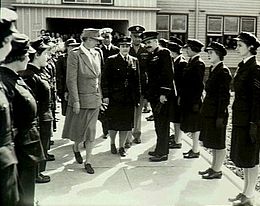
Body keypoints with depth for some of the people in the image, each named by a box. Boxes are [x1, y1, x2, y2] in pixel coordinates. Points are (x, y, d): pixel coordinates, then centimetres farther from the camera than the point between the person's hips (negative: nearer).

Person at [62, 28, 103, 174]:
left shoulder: (97, 54, 7)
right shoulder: (75, 54, -12)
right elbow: (71, 80, -14)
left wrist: (100, 96, 9)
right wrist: (75, 101, -16)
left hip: (95, 99, 5)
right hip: (81, 98, -5)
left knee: (91, 131, 7)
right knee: (79, 129, 11)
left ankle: (88, 162, 17)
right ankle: (76, 148, 42)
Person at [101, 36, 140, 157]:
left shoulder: (134, 61, 8)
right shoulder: (111, 60, -1)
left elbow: (137, 80, 10)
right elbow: (105, 79, -2)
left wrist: (137, 97, 6)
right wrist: (105, 95, -8)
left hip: (129, 99, 3)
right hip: (114, 98, -3)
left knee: (126, 124, 7)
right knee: (113, 123, 6)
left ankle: (121, 146, 22)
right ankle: (113, 144, 29)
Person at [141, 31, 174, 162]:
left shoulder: (164, 53, -9)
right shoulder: (151, 56, 17)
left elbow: (168, 74, -17)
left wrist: (164, 93, -21)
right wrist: (147, 94, 17)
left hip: (162, 95, -9)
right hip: (154, 95, 9)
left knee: (162, 124, -4)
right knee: (158, 123, 15)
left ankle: (162, 153, 2)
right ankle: (161, 149, 25)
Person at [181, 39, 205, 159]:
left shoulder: (199, 64, -15)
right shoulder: (191, 62, 12)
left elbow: (199, 84, -18)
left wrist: (196, 102, -19)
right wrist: (181, 97, 15)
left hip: (194, 100, -9)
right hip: (187, 100, 9)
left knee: (194, 126, 1)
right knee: (191, 126, 15)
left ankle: (195, 151, 11)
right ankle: (194, 148, 26)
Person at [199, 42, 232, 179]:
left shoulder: (223, 71, -15)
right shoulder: (213, 69, 12)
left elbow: (224, 96, -18)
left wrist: (220, 116, -19)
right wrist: (204, 110, 15)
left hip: (217, 113, -9)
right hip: (209, 111, 9)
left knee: (218, 143, 3)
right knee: (212, 142, 17)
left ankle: (217, 171, 15)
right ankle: (213, 167, 29)